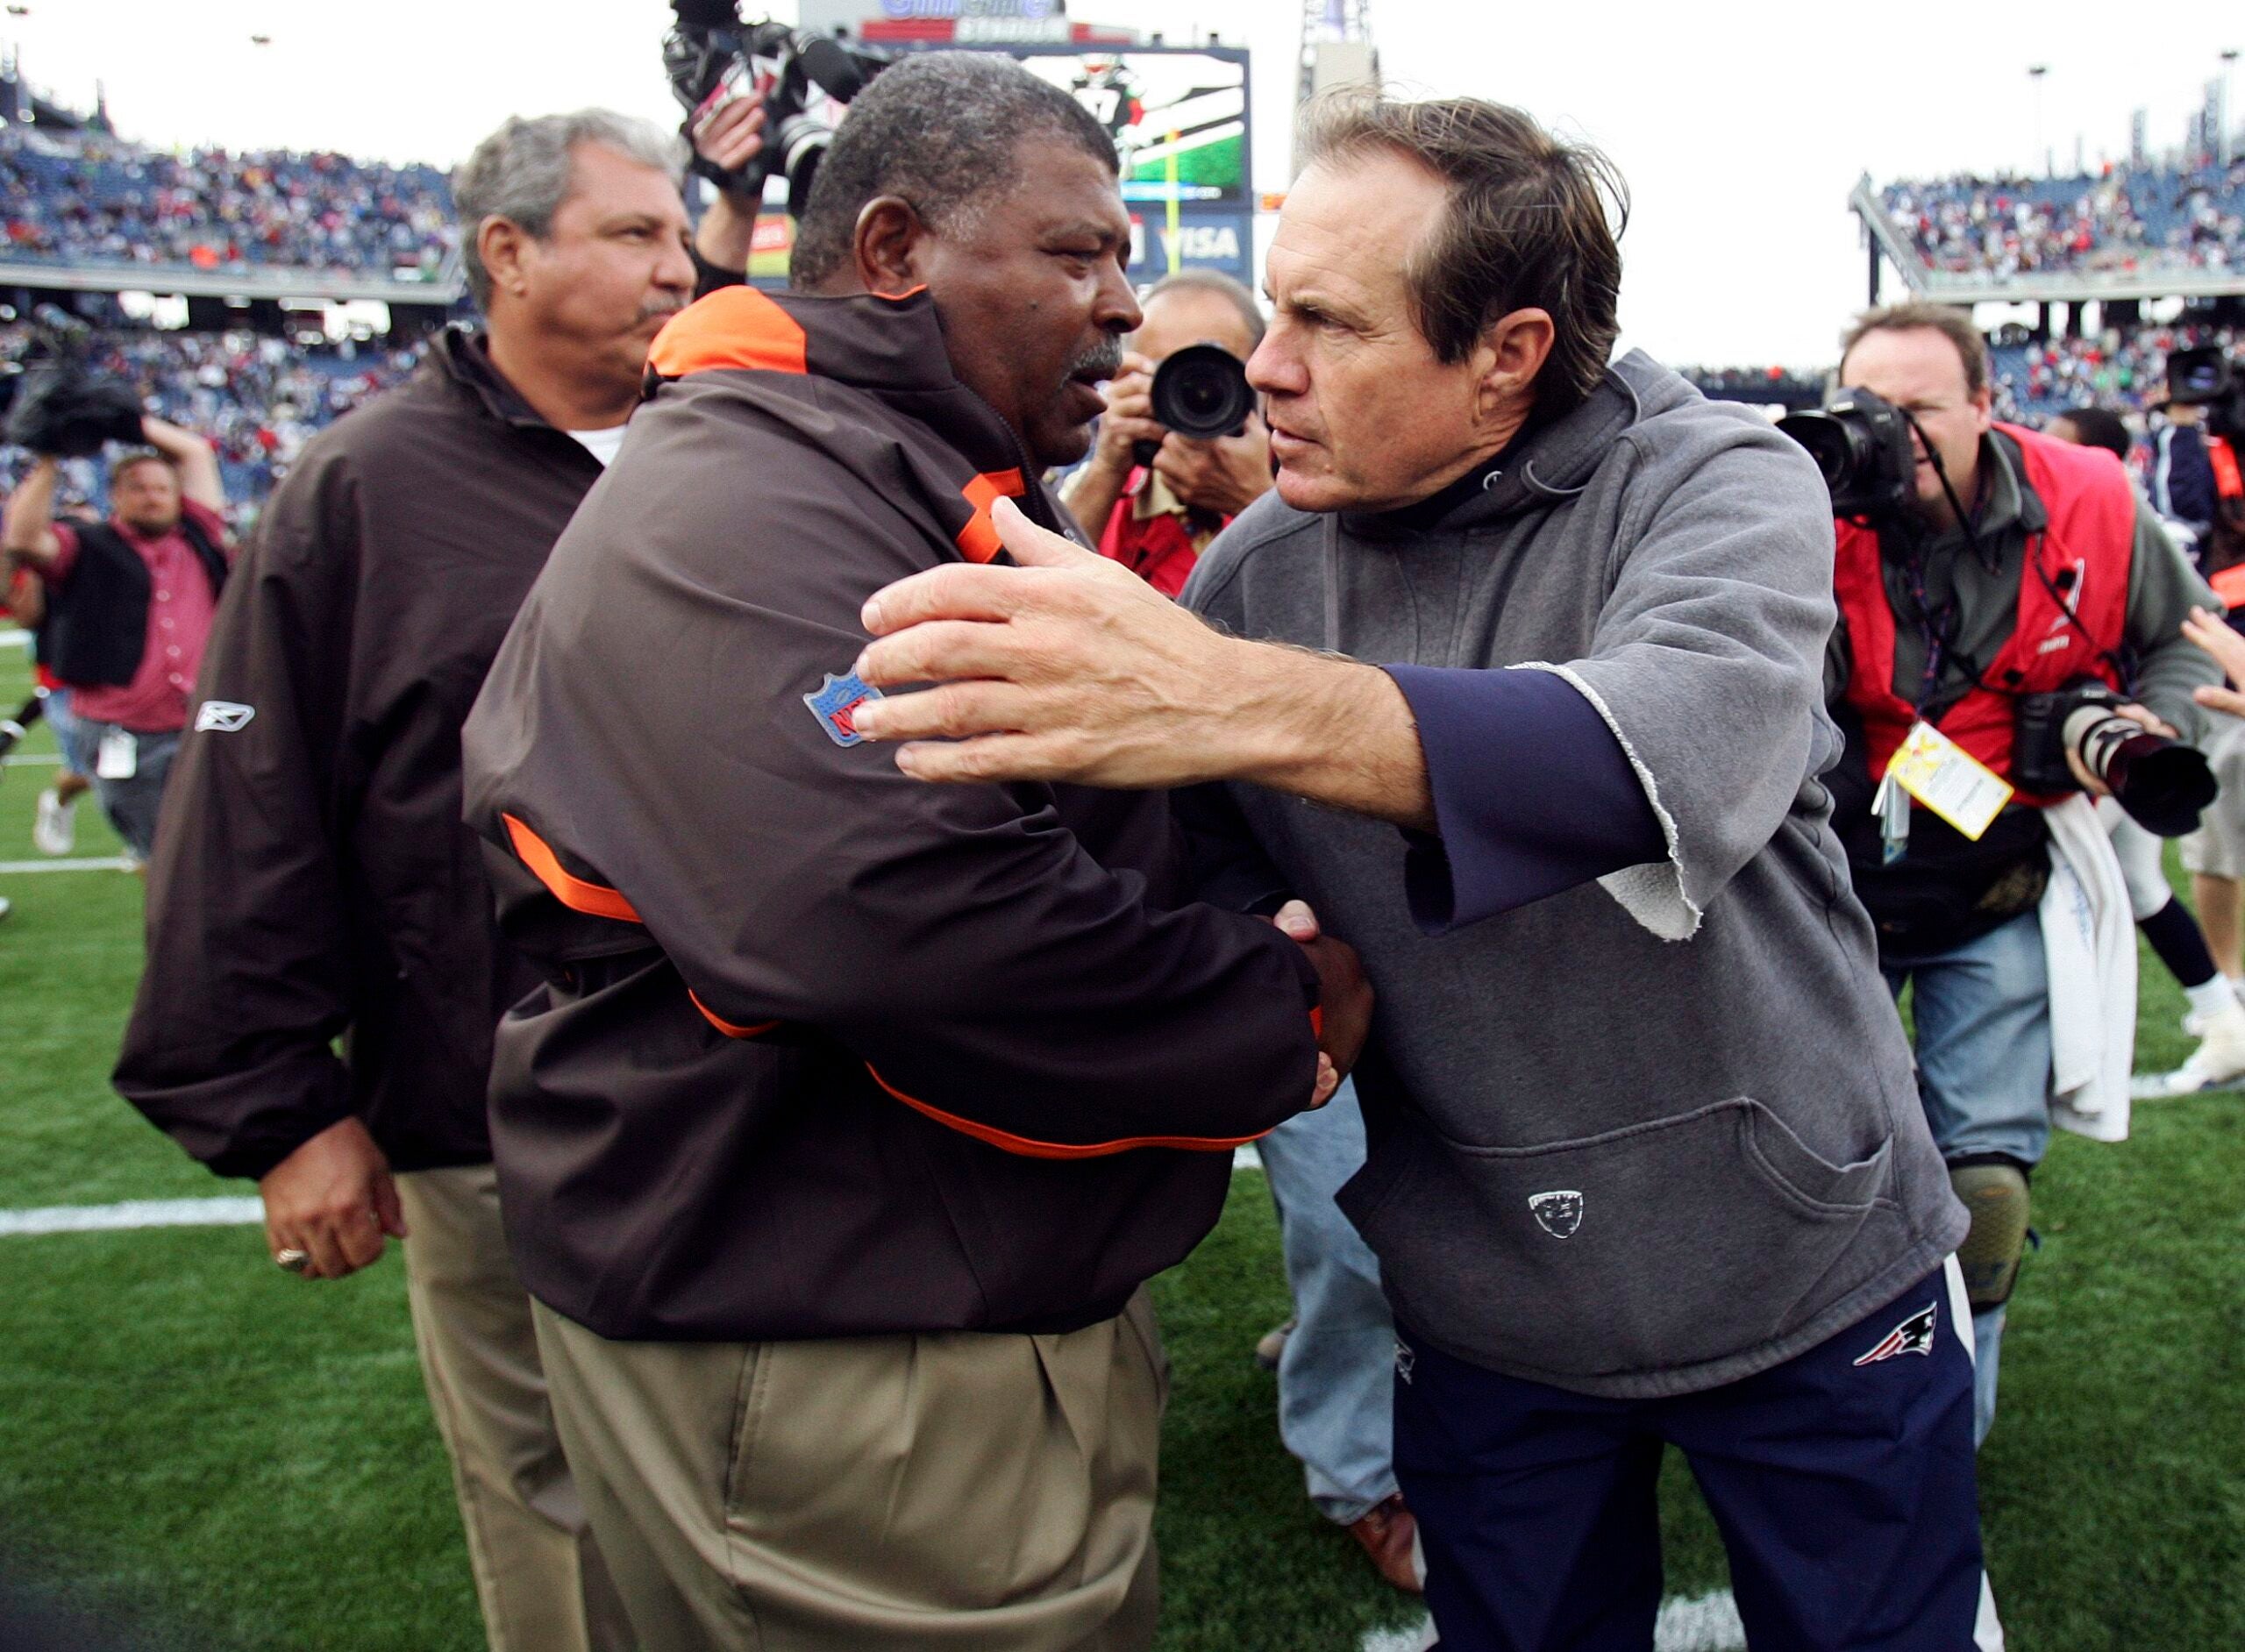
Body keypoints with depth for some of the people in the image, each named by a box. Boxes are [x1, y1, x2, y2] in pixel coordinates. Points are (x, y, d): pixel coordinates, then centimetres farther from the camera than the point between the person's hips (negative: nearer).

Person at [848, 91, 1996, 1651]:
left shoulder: (1718, 479, -15)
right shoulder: (1258, 562, -5)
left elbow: (1689, 743, -38)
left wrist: (1240, 701, -51)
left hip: (1809, 1274, -2)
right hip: (1483, 1309, 3)